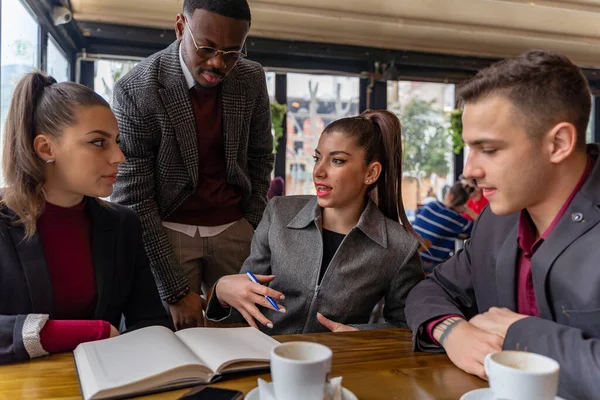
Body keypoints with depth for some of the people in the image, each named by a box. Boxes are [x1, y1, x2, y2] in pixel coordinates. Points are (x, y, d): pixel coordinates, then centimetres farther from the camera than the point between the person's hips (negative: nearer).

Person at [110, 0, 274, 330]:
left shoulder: (252, 79, -4)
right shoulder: (136, 90, -16)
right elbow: (133, 200, -15)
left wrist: (253, 230, 2)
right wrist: (176, 292, -16)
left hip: (234, 229, 3)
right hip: (166, 232, -3)